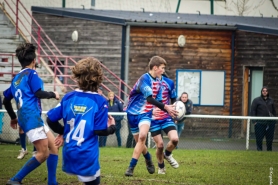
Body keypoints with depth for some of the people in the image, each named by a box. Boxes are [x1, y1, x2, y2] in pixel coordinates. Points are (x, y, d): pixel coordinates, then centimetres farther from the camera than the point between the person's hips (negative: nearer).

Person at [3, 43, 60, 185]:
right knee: (43, 153, -12)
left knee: (54, 147, 11)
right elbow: (38, 93, -15)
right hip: (31, 116, -9)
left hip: (26, 117, 9)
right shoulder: (31, 73, -3)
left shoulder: (16, 78, 21)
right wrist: (53, 94, 3)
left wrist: (13, 117, 39)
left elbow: (6, 100, 26)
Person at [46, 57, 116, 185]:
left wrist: (63, 132, 23)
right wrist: (112, 127, 10)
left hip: (69, 152, 6)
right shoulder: (99, 101, -11)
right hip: (87, 155, -6)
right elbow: (100, 131, -11)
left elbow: (50, 119, 6)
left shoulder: (68, 97, 3)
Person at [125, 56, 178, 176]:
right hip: (133, 113, -4)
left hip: (146, 113, 4)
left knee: (142, 136, -23)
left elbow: (158, 101, 12)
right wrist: (166, 107, -29)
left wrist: (168, 110, -5)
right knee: (139, 141, 6)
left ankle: (131, 167, -19)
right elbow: (150, 99, -27)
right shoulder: (145, 79, -18)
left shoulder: (158, 83, 6)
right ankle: (148, 160, 37)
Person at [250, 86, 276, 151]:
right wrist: (254, 121, -9)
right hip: (260, 123, -3)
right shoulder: (256, 100, 2)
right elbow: (253, 111, -1)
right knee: (259, 138, 1)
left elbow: (274, 111, 18)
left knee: (270, 138, 7)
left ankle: (269, 150, 19)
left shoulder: (271, 100, 13)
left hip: (270, 123, 3)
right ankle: (259, 150, 10)